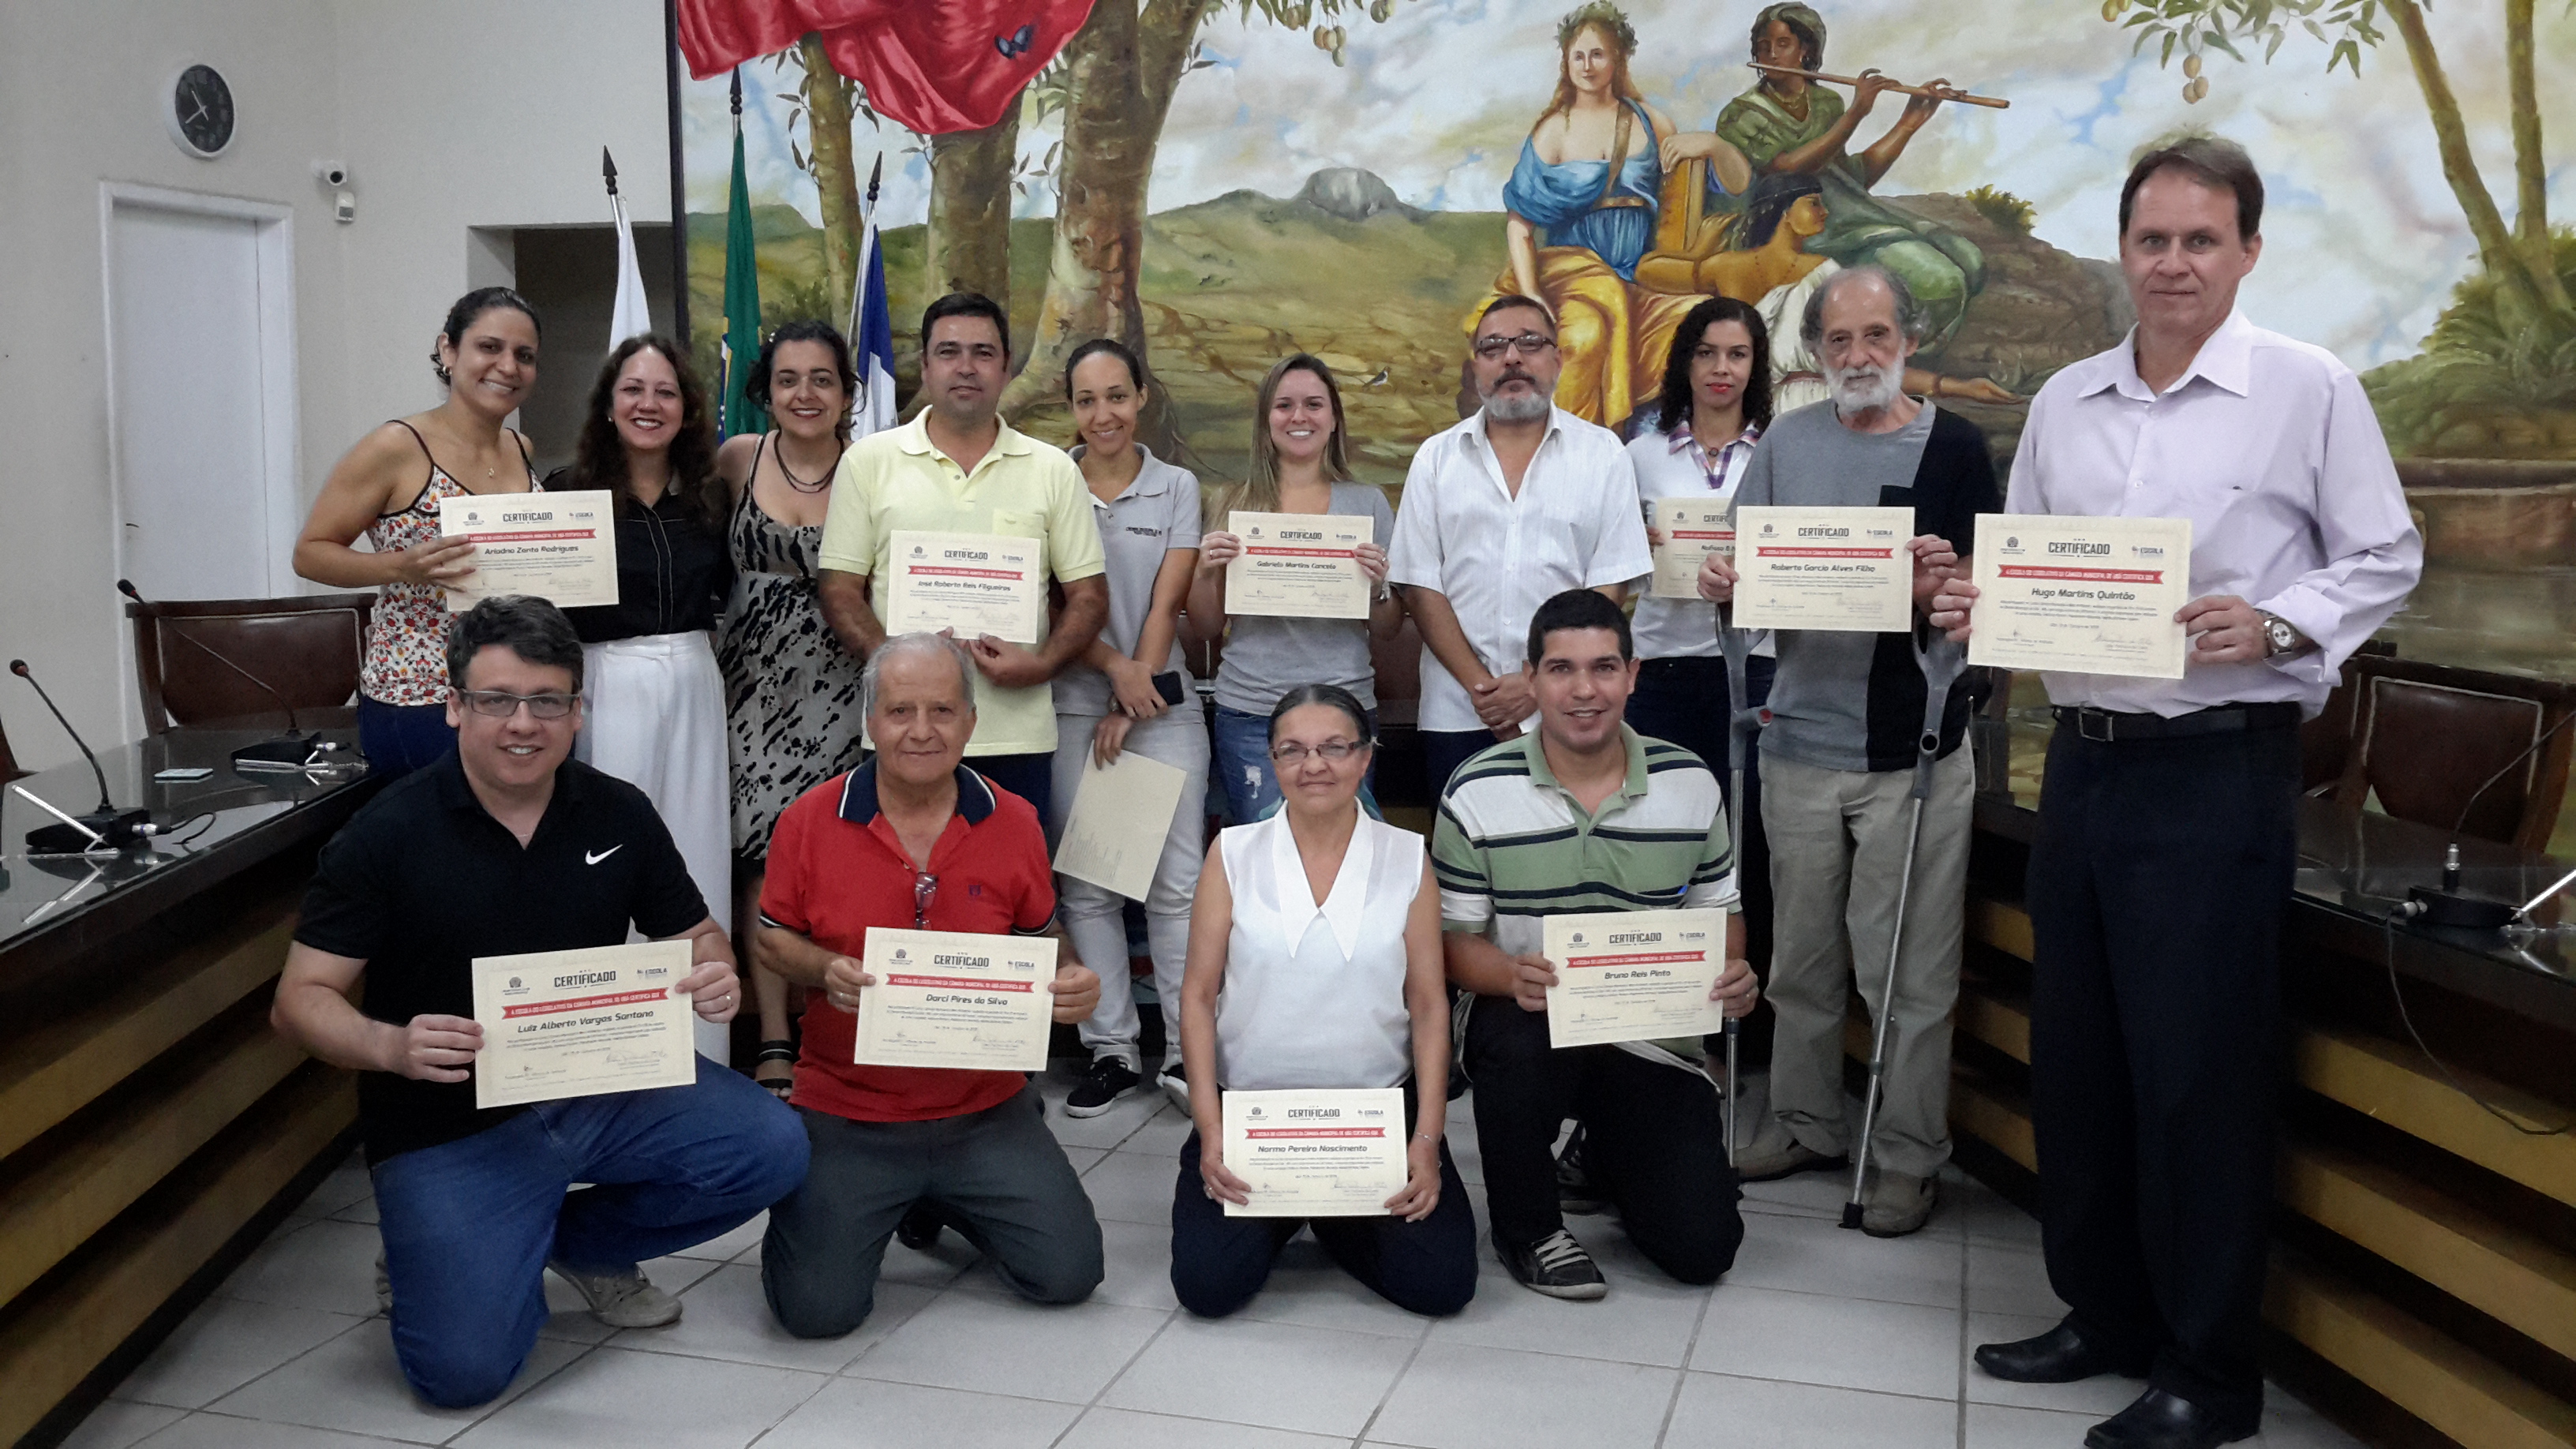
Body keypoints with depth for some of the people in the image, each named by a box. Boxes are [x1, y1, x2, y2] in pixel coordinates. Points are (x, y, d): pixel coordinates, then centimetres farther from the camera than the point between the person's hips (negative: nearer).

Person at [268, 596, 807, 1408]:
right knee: (464, 1370, -18)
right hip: (449, 1124, -4)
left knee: (771, 1150, -17)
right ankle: (424, 1256, 20)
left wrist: (717, 976, -14)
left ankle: (579, 1241, 11)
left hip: (602, 1088, 4)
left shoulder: (619, 815, -1)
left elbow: (694, 935, 11)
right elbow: (300, 1000, -9)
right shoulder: (387, 833, -10)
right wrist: (392, 1048, -30)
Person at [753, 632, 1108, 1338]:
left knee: (1068, 1272, -5)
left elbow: (1043, 940, 12)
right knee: (818, 1307, -14)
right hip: (846, 1114, -1)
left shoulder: (1015, 823, -1)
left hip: (984, 1111, 2)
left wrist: (1072, 981, -11)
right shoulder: (810, 821, -6)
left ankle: (944, 1201, 24)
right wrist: (825, 970, -16)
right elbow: (769, 939, 6)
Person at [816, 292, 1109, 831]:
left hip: (1018, 733, 1)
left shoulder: (1053, 470, 9)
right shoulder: (869, 461, 7)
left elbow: (1087, 594, 9)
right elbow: (841, 588, 5)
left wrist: (1041, 664, -10)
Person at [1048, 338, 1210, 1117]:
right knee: (1086, 885, 2)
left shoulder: (1176, 487, 6)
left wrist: (1129, 709, -7)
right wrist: (1113, 666, -14)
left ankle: (1188, 1047, 5)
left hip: (1163, 702, 0)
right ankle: (1111, 1050, 11)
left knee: (1178, 881, -3)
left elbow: (1167, 605, 0)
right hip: (1072, 705, 0)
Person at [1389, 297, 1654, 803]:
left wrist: (1539, 683, -10)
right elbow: (1421, 588, 3)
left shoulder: (1603, 454, 4)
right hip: (1457, 717, 1)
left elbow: (1608, 589, -1)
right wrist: (1481, 686, -8)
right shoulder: (1436, 458, 8)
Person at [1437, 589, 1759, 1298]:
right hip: (1524, 1023, -2)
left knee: (1702, 1248, -7)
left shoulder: (1692, 783, 1)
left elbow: (1720, 911, 11)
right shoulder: (1477, 793, -6)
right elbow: (1455, 938, -5)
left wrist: (1733, 975, -13)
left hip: (1654, 1038, 2)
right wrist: (1512, 976, -28)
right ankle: (1525, 1228, -8)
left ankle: (1607, 1155, 30)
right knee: (1519, 1045, -40)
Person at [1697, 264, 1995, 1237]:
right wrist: (1722, 584, -10)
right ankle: (1805, 1122, 30)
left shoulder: (1954, 449, -2)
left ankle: (1909, 1156, 15)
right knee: (1800, 957, 14)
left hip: (1912, 748, -4)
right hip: (1801, 740, 4)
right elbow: (1742, 573, 12)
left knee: (1908, 973, 2)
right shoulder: (1787, 444, 9)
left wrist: (1939, 588, -26)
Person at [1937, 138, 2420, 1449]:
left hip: (2219, 771, -5)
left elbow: (2385, 560, -1)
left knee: (2196, 1072, -1)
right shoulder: (2063, 402, 10)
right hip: (2083, 760, 6)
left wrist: (2277, 623, -18)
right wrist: (1984, 604, -5)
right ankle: (2106, 1313, 30)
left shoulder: (2309, 390, -3)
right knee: (2074, 1056, 13)